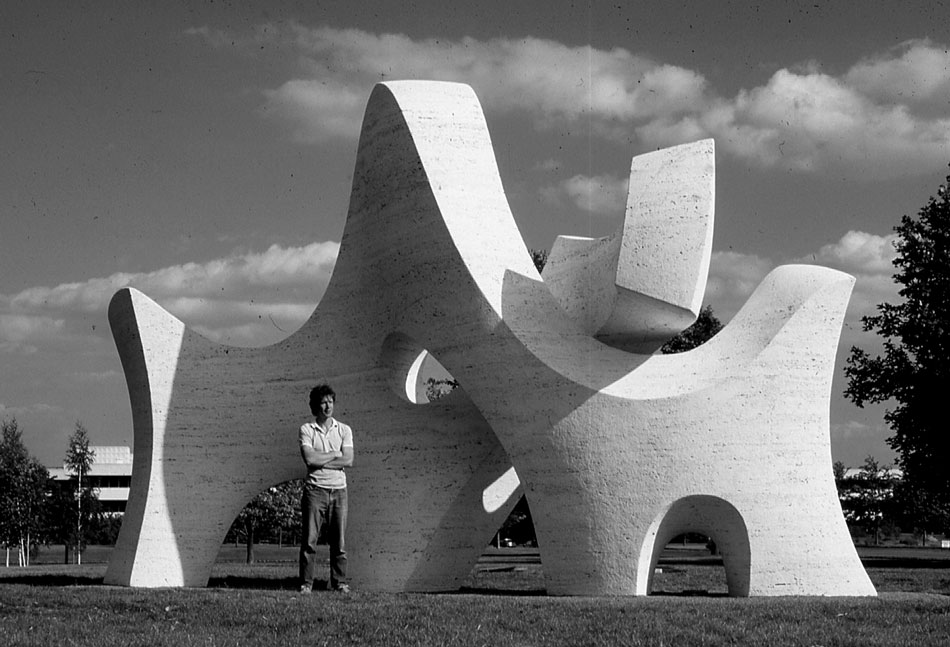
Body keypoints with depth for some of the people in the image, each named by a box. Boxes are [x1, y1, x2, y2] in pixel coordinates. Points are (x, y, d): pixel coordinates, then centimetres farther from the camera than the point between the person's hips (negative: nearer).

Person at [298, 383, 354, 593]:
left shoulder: (344, 430, 9)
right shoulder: (306, 429, 3)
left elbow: (348, 460, -4)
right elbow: (309, 458, -11)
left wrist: (320, 460, -8)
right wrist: (335, 454, -5)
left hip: (338, 490, 2)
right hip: (315, 489, -2)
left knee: (339, 540, 2)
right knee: (309, 540, -4)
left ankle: (339, 583, 8)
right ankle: (306, 584, 0)